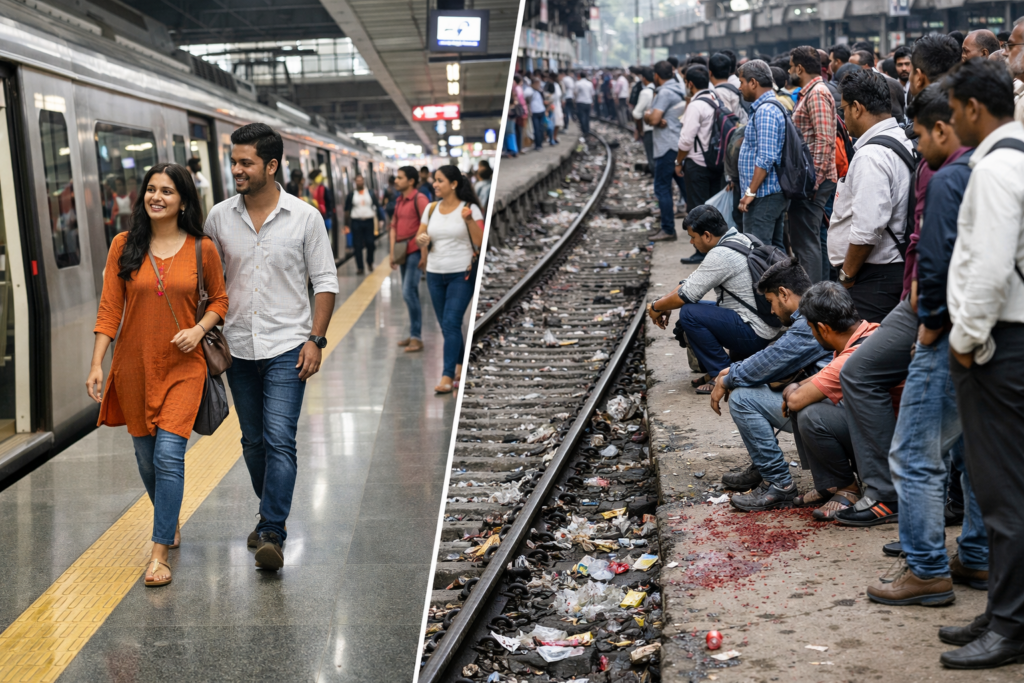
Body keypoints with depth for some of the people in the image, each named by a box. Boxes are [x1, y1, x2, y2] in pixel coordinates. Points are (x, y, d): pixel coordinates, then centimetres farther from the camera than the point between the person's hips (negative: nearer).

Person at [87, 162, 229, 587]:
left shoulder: (202, 250, -3)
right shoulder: (124, 245, 0)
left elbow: (219, 299, 9)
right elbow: (109, 309, 0)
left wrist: (199, 329, -10)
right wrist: (96, 365, -5)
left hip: (182, 367, -2)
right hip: (134, 366, 2)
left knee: (168, 454, -14)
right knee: (146, 457, 13)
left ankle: (159, 554, -8)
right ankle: (171, 522, 39)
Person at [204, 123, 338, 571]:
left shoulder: (305, 218, -4)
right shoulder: (219, 217, 3)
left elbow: (324, 281, -1)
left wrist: (316, 338, -8)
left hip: (286, 348, -4)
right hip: (239, 348, 4)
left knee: (279, 440, -12)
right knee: (253, 442, 13)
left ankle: (272, 535, -12)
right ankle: (272, 514, 32)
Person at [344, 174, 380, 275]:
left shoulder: (370, 194, 7)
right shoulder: (351, 195, 4)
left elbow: (378, 206, 9)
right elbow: (347, 210, 5)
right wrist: (347, 225, 0)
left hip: (368, 221, 1)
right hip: (356, 222, -1)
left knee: (370, 243, -1)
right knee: (358, 245, -1)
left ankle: (370, 263, 22)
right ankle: (360, 267, 5)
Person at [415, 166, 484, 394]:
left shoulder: (470, 208, -5)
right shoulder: (431, 208, 9)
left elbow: (479, 242, -11)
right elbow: (420, 238, 12)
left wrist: (469, 220, -24)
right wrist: (421, 240, -11)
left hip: (462, 274, -5)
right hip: (435, 273, 5)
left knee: (451, 323, -13)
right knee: (446, 326, 11)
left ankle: (448, 376, -13)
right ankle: (461, 365, 28)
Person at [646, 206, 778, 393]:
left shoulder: (721, 255, -22)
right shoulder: (739, 239, 9)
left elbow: (686, 295, -16)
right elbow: (694, 281, 16)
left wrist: (656, 308, 1)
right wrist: (663, 303, 10)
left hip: (754, 335, -10)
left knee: (689, 314, -19)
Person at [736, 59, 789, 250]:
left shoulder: (765, 111, -16)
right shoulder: (773, 106, 18)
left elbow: (765, 158, -24)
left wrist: (751, 192, -21)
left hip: (763, 195, -11)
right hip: (777, 192, 11)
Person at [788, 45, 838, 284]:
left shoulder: (817, 94, -12)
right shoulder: (807, 93, 20)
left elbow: (824, 140, -20)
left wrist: (813, 181, -23)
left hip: (813, 181, -10)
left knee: (807, 241, -8)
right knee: (801, 240, 15)